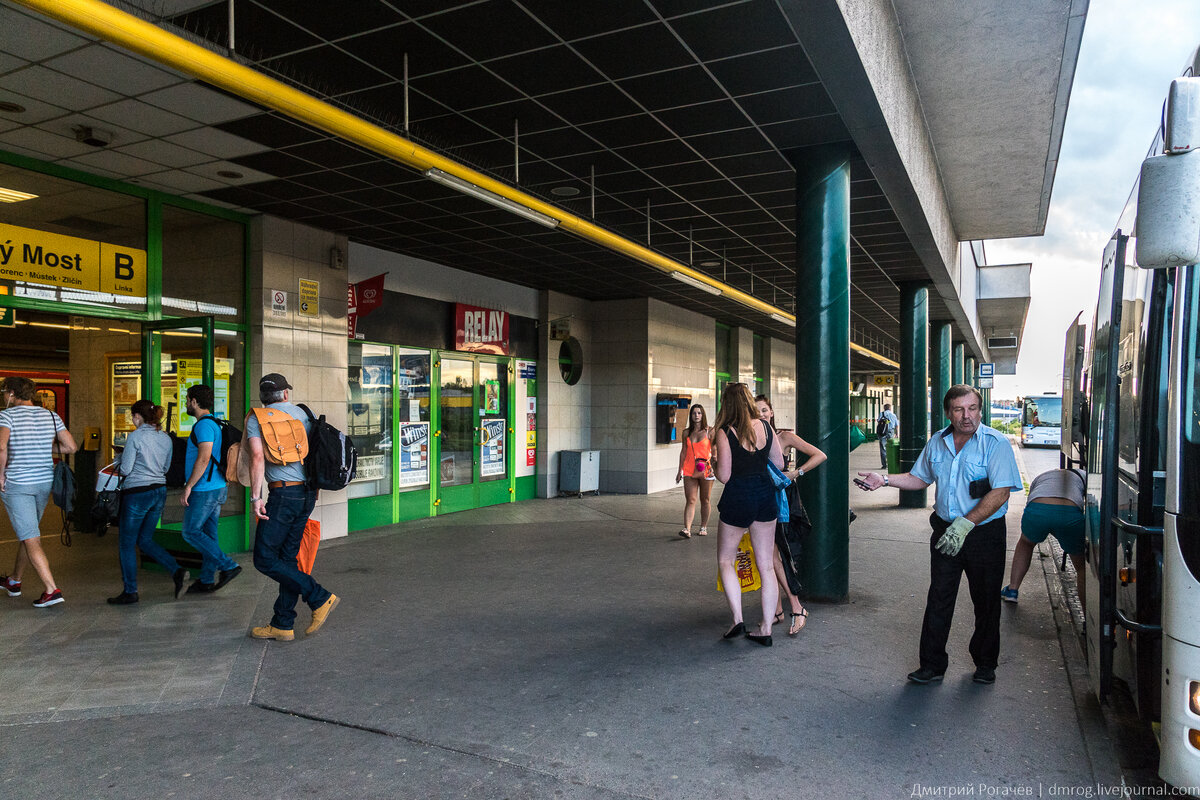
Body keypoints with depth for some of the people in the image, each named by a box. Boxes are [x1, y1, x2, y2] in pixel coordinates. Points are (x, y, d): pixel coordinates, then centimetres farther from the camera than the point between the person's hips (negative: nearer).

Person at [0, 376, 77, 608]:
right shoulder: (51, 416, 5)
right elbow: (71, 447, 0)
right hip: (45, 482, 6)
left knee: (31, 538, -5)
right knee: (28, 533, 22)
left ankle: (52, 590, -12)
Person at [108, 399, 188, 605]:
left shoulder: (136, 436, -12)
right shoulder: (166, 438, 8)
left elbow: (125, 470, -11)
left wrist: (118, 466, 10)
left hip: (137, 493, -7)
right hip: (160, 491, 7)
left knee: (127, 543, 6)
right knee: (145, 540, 17)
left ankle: (130, 592, 12)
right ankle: (176, 571, -1)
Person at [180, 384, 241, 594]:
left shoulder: (204, 425, -15)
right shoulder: (214, 423, 17)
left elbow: (203, 459, -23)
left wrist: (188, 487, -20)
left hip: (205, 489, -10)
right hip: (217, 488, 10)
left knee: (191, 532, -3)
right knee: (208, 534, 11)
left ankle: (229, 566, -6)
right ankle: (206, 581, 16)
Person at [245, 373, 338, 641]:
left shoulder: (256, 418, -1)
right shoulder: (303, 413, 13)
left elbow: (258, 457, -12)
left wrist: (256, 496, -13)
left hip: (284, 493, -6)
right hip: (307, 492, 7)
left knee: (264, 558, 0)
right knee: (287, 558, 12)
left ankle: (320, 598, -5)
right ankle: (282, 625, 15)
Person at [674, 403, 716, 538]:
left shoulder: (710, 431, 1)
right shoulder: (687, 433, 10)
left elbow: (714, 450, -2)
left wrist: (712, 467, -14)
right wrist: (680, 470, 13)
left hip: (705, 470, -2)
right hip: (689, 470, 2)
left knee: (705, 500, 8)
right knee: (690, 500, -5)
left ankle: (703, 527, 20)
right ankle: (687, 529, -13)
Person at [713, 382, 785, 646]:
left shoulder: (725, 432, -13)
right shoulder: (765, 427, 1)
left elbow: (724, 476, -14)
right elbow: (779, 464, 9)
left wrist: (715, 464, 6)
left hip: (737, 499, -4)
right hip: (765, 496, 5)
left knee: (725, 560, 14)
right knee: (766, 565, 10)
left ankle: (738, 619, 2)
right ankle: (765, 630, 14)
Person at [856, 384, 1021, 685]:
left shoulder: (996, 443, -13)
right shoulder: (937, 443, 4)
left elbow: (1000, 493, -19)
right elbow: (919, 478, 18)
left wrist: (965, 524, -25)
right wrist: (885, 480, 3)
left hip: (985, 534, -4)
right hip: (946, 532, 4)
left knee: (986, 601, 11)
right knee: (938, 599, 4)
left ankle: (985, 664, 30)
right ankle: (932, 665, 15)